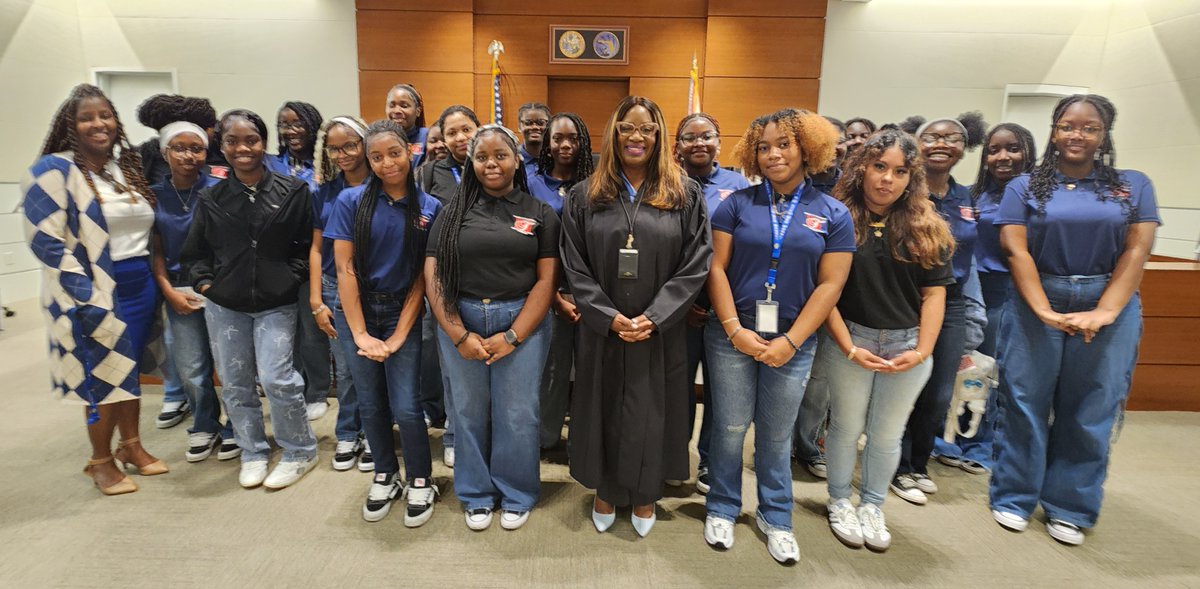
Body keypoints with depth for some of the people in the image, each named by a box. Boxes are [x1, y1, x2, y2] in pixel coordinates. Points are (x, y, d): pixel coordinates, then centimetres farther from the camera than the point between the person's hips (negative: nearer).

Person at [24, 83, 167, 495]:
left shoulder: (129, 165, 11)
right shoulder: (54, 171, -9)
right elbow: (46, 240, -15)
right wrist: (89, 296, -19)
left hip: (140, 285, 6)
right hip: (95, 293, -6)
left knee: (129, 368, 16)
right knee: (103, 374, 3)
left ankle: (131, 445, 31)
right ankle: (101, 462, 21)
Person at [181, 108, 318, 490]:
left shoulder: (293, 192, -3)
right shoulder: (211, 199, 3)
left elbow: (307, 245, 1)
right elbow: (194, 253, 11)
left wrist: (290, 278, -10)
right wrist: (205, 282, -3)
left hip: (276, 304, -3)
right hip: (224, 305, 3)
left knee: (276, 379, -10)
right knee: (234, 383, 10)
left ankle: (300, 452, 11)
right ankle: (252, 453, 30)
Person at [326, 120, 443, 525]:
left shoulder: (429, 208, -4)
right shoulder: (351, 201, -4)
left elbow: (423, 277, -4)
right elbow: (345, 269, -6)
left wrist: (398, 336, -10)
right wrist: (361, 335, -10)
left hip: (402, 314, -1)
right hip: (357, 312, 1)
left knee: (405, 407, -4)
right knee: (371, 404, 11)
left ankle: (421, 481, 20)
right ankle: (385, 475, 34)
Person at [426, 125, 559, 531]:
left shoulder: (540, 214, 4)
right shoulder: (454, 212, 6)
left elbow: (546, 280, -2)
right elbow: (433, 275, 0)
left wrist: (512, 336, -11)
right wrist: (459, 335, -10)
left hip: (523, 322, -1)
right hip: (460, 322, 2)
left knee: (517, 414, 5)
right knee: (468, 413, 11)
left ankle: (516, 496, 28)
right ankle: (476, 495, 31)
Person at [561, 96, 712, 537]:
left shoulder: (686, 195, 0)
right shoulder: (584, 197, 3)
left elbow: (695, 266, -6)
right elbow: (576, 269, -1)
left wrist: (653, 318, -15)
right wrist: (610, 317, -13)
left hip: (661, 333, 0)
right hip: (602, 332, 1)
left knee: (652, 414, 11)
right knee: (604, 411, 13)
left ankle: (645, 497, 35)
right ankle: (606, 492, 36)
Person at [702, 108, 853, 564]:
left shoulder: (833, 214, 1)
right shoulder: (737, 204, 0)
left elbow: (830, 285, -3)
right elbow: (716, 269, -3)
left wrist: (790, 341, -10)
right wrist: (735, 329, -12)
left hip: (793, 342, 1)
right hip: (732, 336, 0)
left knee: (776, 435, 13)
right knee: (730, 428, 8)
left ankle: (775, 517, 33)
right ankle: (722, 509, 29)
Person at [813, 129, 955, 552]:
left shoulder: (926, 227, 2)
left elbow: (934, 292, 1)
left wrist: (922, 350, -7)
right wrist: (849, 348, -13)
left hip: (907, 344, 3)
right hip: (849, 339, -2)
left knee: (887, 433, 14)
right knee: (846, 426, 12)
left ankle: (872, 506, 34)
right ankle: (839, 502, 32)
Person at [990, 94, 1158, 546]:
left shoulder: (1133, 186, 9)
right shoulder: (1025, 187, 5)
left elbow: (1136, 252, 0)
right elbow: (1017, 252, -5)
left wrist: (1103, 313, -13)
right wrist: (1044, 311, -16)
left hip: (1110, 310, 2)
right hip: (1035, 306, -1)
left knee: (1090, 412, 6)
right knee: (1025, 404, 2)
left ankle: (1070, 508, 22)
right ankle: (1013, 497, 17)